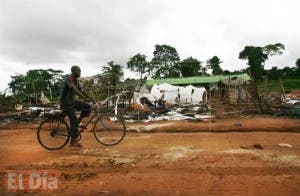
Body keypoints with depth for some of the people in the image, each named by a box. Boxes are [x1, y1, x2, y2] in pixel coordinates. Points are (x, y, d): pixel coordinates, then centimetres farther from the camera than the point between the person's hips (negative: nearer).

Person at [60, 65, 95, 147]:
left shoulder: (76, 80, 7)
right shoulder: (68, 79, -21)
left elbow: (81, 90, 10)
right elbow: (75, 90, -36)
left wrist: (91, 98, 0)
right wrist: (85, 98, -45)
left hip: (72, 101, 8)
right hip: (66, 103, -8)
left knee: (87, 107, -5)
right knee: (74, 120, -10)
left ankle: (77, 123, 8)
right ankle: (73, 141, 4)